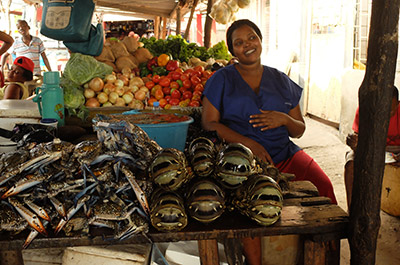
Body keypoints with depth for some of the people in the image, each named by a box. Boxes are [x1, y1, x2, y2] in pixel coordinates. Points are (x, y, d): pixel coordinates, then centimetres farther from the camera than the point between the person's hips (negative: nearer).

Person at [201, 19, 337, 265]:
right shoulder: (222, 79, 9)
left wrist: (284, 119, -7)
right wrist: (248, 143, -13)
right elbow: (209, 123, -1)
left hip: (284, 153, 3)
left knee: (323, 186, -22)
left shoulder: (280, 80, 17)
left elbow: (299, 131, 18)